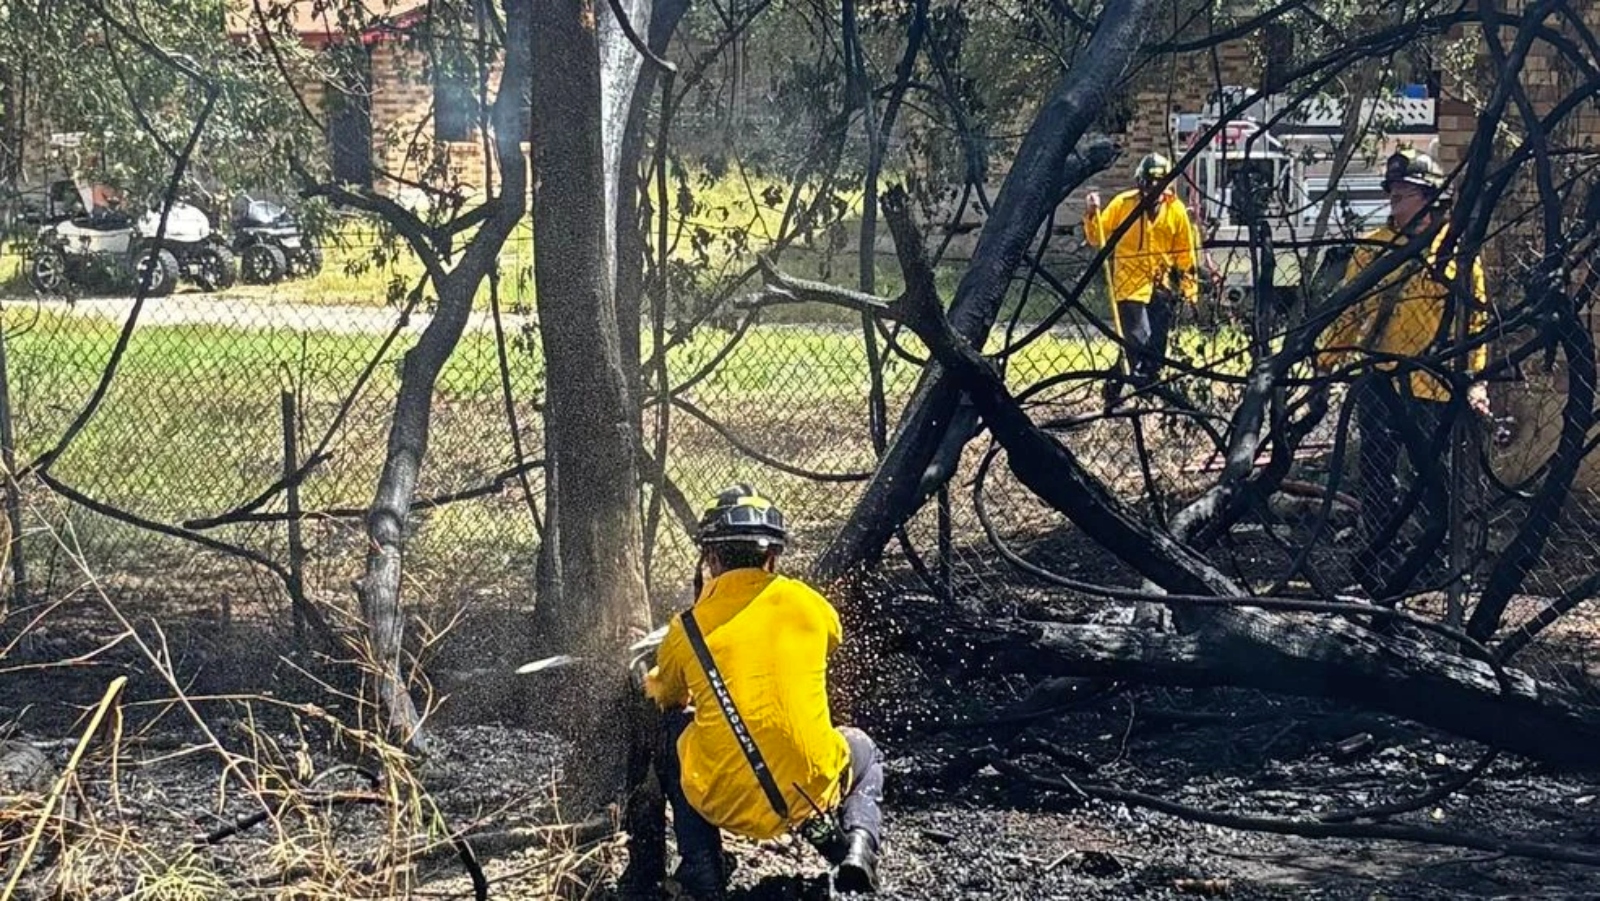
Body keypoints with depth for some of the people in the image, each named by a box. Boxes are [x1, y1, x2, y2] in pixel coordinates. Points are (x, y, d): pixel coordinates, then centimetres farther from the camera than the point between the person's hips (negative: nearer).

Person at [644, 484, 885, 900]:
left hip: (724, 801, -1)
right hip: (812, 790, 1)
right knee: (862, 749, 35)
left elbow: (668, 697, 22)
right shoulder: (807, 604, 1)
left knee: (674, 727, 30)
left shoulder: (686, 631, 0)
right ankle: (856, 843, 4)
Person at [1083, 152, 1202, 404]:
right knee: (1138, 344, -13)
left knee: (1156, 347, 7)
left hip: (1162, 288, 3)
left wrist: (1190, 285, 8)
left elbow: (1185, 251, 9)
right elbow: (1098, 238, 1)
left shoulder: (1176, 210, 2)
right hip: (1131, 286, -3)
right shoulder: (1122, 204, -4)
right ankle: (1114, 388, 0)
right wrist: (1091, 215, -16)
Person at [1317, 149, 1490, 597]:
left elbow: (1476, 321, 4)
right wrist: (1325, 361, 2)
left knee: (1432, 476, 7)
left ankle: (1447, 555, 24)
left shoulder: (1457, 254, 1)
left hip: (1431, 389, -1)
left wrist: (1476, 381, -1)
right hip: (1378, 380, 2)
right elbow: (1348, 310, 9)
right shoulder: (1373, 248, 5)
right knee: (1376, 473, 2)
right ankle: (1382, 559, 10)